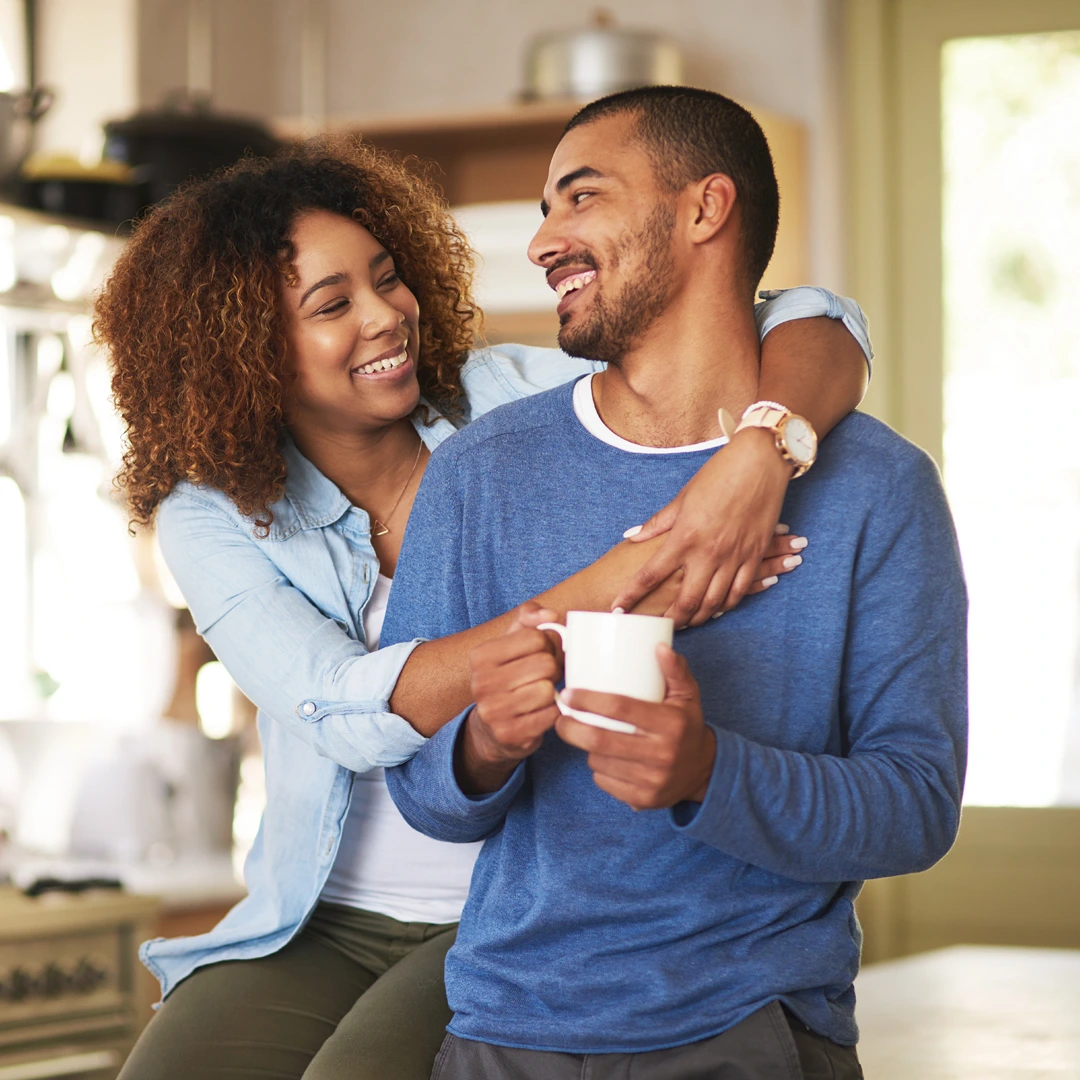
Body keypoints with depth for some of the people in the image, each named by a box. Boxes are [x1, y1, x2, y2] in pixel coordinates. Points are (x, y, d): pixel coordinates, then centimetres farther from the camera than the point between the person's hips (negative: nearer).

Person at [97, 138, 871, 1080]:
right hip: (322, 926, 2)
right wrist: (597, 595, -33)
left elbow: (817, 332, -11)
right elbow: (349, 712, -22)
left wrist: (758, 459, -34)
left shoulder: (507, 404, -6)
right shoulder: (212, 518, -4)